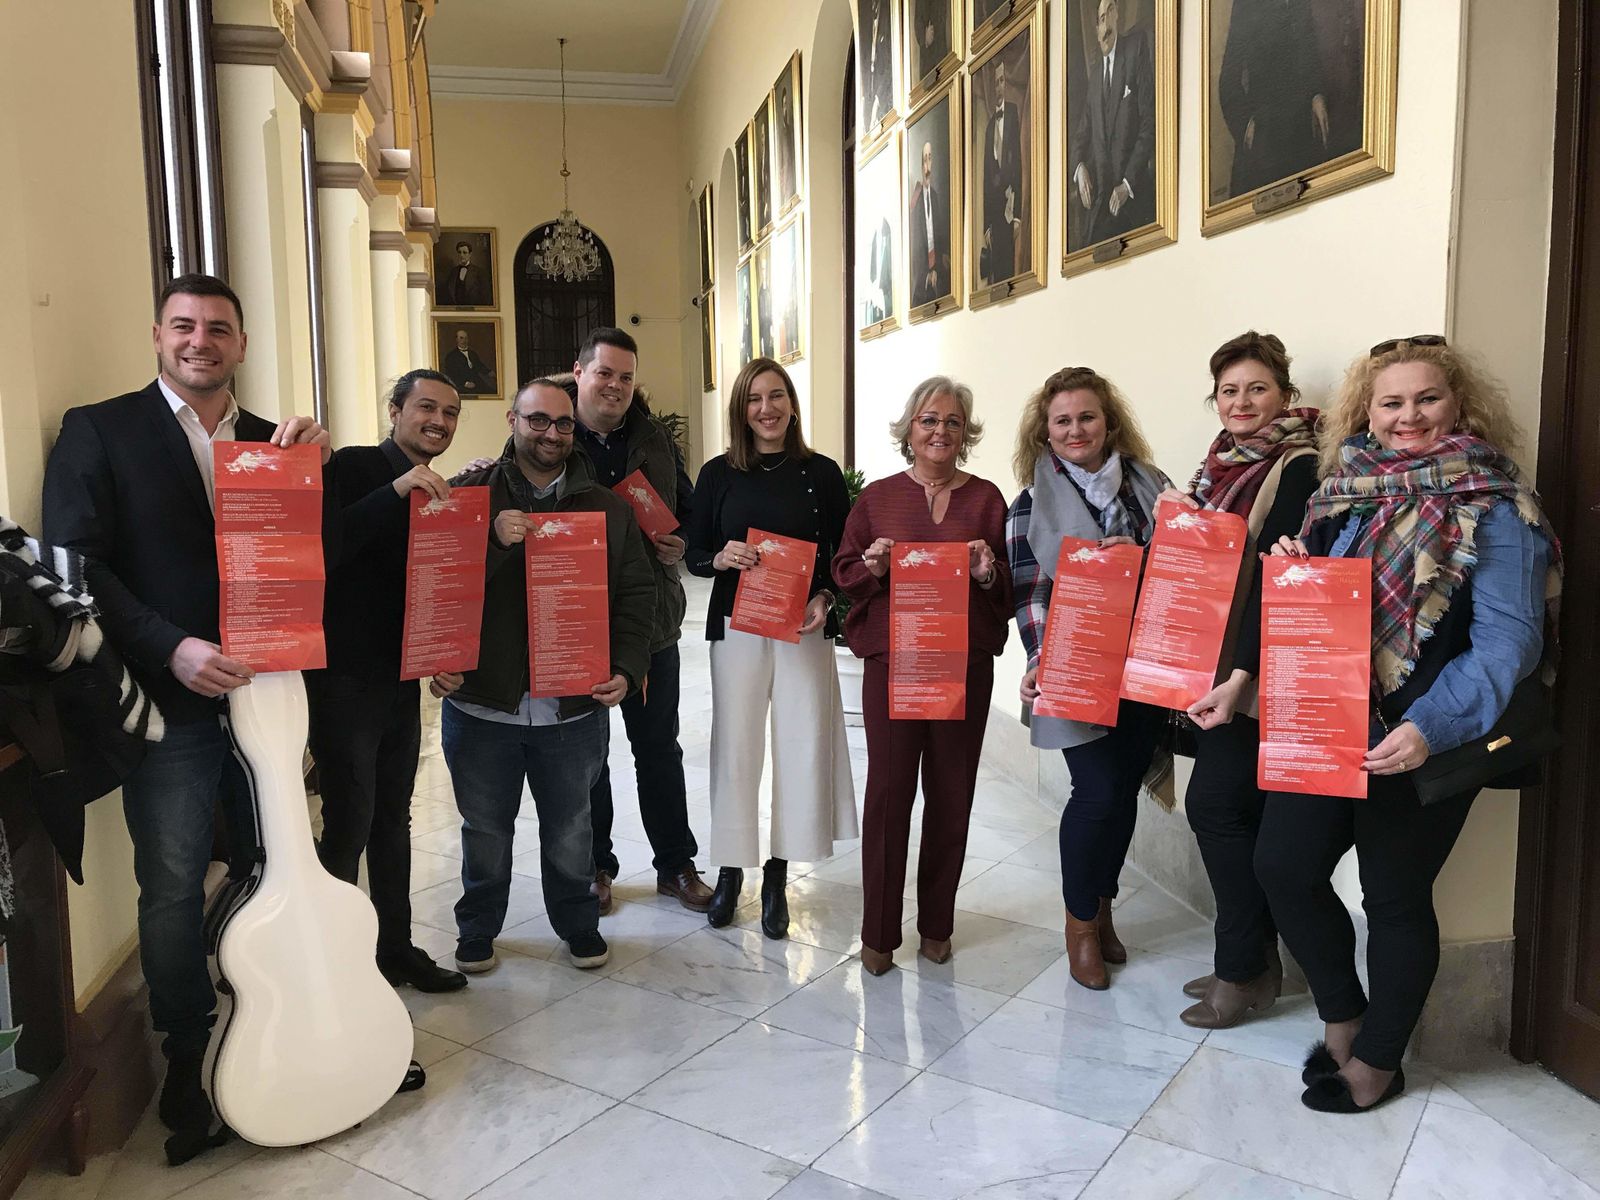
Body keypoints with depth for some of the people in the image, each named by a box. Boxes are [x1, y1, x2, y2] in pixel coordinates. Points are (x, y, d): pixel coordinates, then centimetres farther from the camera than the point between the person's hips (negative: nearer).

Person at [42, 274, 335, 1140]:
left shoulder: (273, 441, 10)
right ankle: (186, 1059, 25)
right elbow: (75, 563, -9)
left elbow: (317, 561, 4)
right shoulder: (97, 429, -1)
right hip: (171, 701, -3)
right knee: (173, 889, 5)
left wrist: (315, 468, -12)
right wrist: (171, 648, -20)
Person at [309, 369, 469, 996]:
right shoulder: (355, 467, -9)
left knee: (393, 820, 15)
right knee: (350, 821, -5)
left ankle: (396, 949, 26)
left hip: (401, 679, 7)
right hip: (344, 677, -7)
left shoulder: (438, 492, 13)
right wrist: (396, 491, -30)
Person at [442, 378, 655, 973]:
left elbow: (635, 595, 5)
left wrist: (625, 670, -7)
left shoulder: (607, 507, 5)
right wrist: (494, 542, -24)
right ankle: (477, 932, 36)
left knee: (570, 830, 17)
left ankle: (579, 925, 38)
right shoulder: (469, 493, -1)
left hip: (574, 707, 1)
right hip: (482, 703, -1)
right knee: (485, 829, 15)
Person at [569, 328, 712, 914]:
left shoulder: (656, 440, 6)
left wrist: (681, 546, -4)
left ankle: (676, 864, 26)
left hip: (650, 619, 2)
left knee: (659, 746, 13)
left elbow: (689, 510, 15)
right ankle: (595, 866, 28)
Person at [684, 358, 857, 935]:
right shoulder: (719, 474, 5)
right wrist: (721, 558, -15)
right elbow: (693, 553, 7)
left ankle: (777, 877, 16)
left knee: (803, 745, 1)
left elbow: (842, 554, 7)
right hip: (736, 626, 0)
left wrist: (824, 597, -11)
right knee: (734, 746, 3)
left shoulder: (821, 473, 4)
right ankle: (730, 870, 20)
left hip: (803, 628, 0)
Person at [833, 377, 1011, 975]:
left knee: (951, 794, 8)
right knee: (888, 790, -2)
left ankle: (937, 924, 25)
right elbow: (844, 571, 9)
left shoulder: (985, 498, 7)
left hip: (965, 663, 1)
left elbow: (1013, 585, 8)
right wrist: (872, 565, -11)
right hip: (890, 659, -1)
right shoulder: (878, 497, 7)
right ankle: (878, 931, 12)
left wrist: (988, 572, -13)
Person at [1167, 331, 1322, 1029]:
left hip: (1254, 671, -8)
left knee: (1216, 804, -6)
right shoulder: (1222, 463, 13)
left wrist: (1241, 676, -24)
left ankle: (1243, 970, 10)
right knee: (1236, 809, 12)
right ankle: (1255, 961, 26)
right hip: (1207, 669, 8)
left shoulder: (1298, 468, -11)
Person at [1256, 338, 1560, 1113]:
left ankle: (1377, 1060, 31)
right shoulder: (1349, 487, 8)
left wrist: (1431, 728, -29)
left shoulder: (1493, 505, -10)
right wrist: (1293, 571, -5)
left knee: (1394, 896, 8)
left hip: (1420, 741, -6)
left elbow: (1508, 641, -17)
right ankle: (1343, 1017, 32)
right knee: (1284, 866, 7)